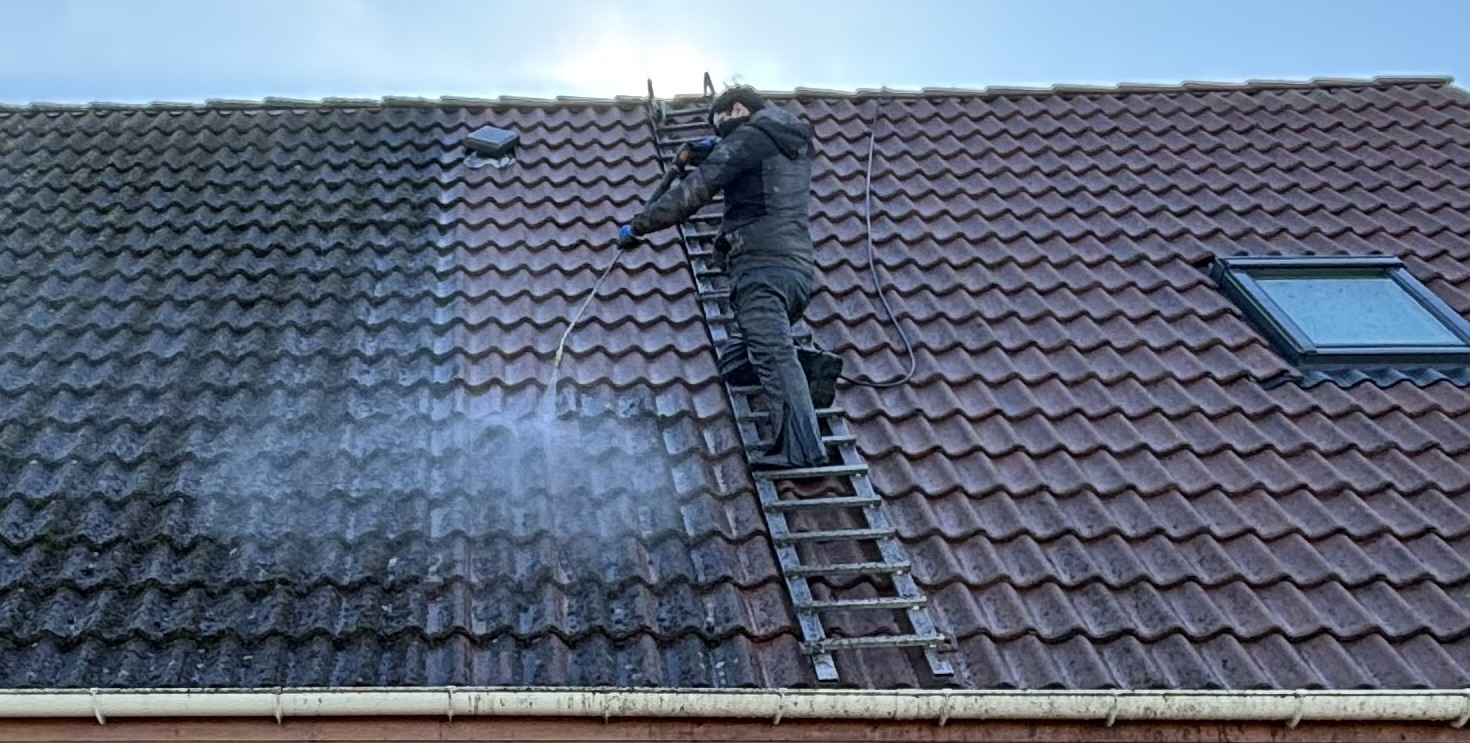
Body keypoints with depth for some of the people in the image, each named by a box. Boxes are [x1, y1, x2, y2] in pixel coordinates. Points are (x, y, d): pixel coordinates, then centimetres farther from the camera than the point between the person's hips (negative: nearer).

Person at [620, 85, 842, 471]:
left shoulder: (749, 136, 0)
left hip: (762, 266, -9)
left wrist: (639, 224, 1)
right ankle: (813, 366, -4)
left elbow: (694, 191, -7)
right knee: (735, 361, 15)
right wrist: (713, 149, 41)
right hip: (798, 268, 9)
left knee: (772, 353, -24)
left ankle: (799, 449, -39)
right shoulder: (794, 140, 25)